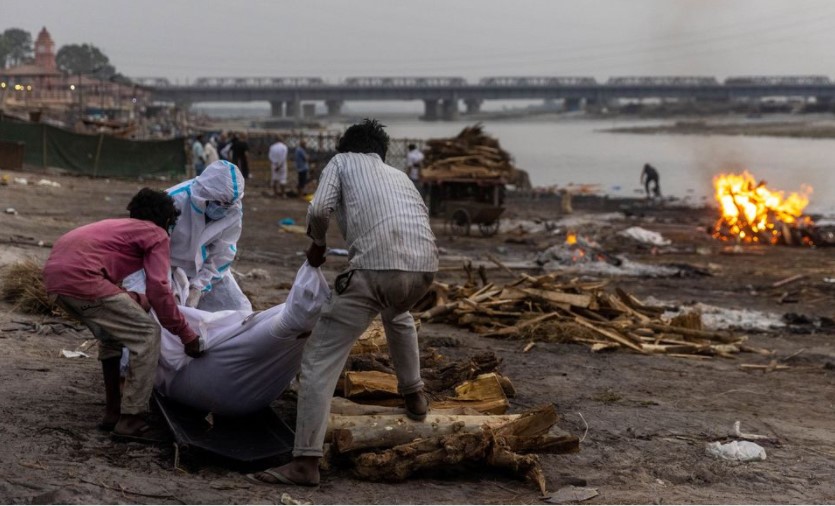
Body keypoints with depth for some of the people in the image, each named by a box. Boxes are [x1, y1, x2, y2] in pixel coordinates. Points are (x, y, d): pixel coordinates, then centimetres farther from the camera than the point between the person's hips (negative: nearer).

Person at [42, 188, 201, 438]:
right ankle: (130, 419, 0)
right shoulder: (157, 235, 9)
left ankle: (112, 411, 27)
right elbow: (158, 289, -3)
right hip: (80, 277, -9)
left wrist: (136, 300, 51)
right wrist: (186, 334, 2)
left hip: (53, 273, 9)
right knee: (148, 335, 2)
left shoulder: (120, 226, 33)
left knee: (112, 333, 27)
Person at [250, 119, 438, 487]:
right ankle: (414, 395, 47)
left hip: (375, 266, -5)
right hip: (424, 265, 6)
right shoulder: (398, 174, 34)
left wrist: (317, 244, 22)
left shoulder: (342, 161, 20)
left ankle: (305, 461, -6)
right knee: (397, 314, 42)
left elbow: (319, 209, 2)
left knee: (320, 358, 1)